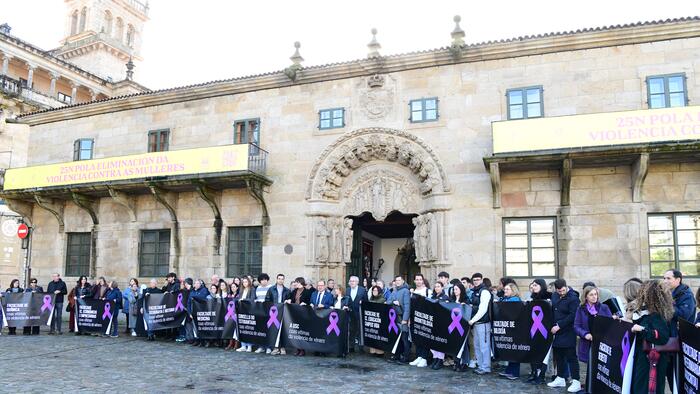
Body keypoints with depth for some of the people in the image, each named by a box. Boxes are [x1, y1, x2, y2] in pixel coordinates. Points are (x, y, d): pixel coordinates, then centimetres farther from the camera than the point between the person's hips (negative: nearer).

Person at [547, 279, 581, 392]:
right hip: (556, 331, 7)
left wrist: (559, 326, -18)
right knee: (558, 355, 13)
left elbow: (572, 316, -18)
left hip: (568, 333, -7)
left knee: (571, 357, -2)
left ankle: (576, 382, 5)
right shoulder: (554, 296, 8)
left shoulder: (573, 298, -14)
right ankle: (560, 379, 25)